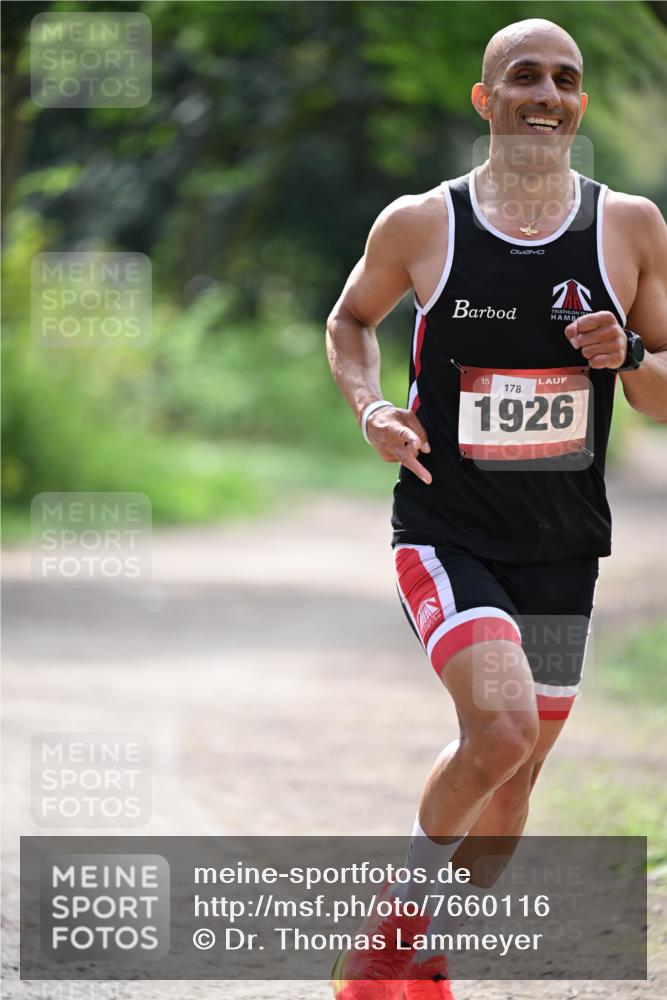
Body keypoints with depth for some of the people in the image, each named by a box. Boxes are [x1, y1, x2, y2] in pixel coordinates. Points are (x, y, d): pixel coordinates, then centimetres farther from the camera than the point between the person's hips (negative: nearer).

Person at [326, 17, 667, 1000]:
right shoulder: (419, 225, -6)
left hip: (563, 550, 4)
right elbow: (350, 320, 13)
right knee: (501, 727, -26)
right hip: (447, 537, -4)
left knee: (517, 769, 12)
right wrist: (372, 411, -6)